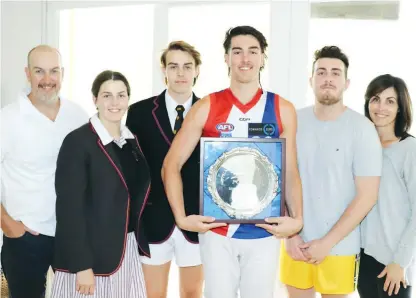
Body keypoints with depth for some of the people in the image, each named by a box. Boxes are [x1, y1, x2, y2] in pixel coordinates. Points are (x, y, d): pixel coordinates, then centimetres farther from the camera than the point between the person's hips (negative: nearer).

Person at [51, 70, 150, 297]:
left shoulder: (132, 141, 8)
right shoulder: (77, 141, -13)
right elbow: (69, 207, -17)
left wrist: (138, 242, 8)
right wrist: (82, 265, -19)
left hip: (128, 250, 6)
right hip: (91, 253, -6)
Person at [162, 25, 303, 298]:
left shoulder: (283, 110, 1)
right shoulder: (207, 107, -2)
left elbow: (290, 173, 5)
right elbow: (171, 165, 0)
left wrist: (297, 219, -10)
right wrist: (182, 217, -10)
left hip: (265, 231, 1)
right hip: (217, 229, 0)